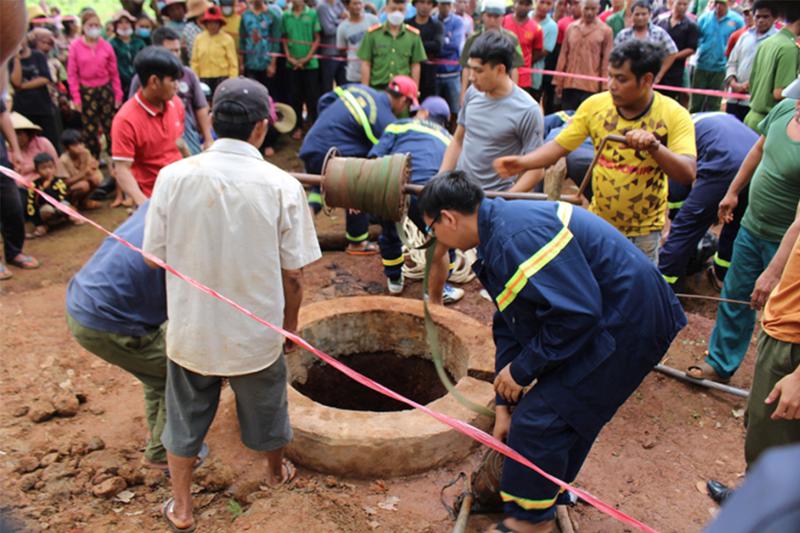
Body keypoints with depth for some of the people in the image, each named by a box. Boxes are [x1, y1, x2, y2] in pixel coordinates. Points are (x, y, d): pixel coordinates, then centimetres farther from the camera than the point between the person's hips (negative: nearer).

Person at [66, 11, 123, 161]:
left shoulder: (106, 46, 0)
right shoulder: (75, 46, -4)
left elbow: (114, 72, 4)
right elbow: (72, 73, -2)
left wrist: (118, 94, 3)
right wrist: (76, 97, -5)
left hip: (105, 89, 1)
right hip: (86, 91, 0)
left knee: (110, 125, 2)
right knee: (89, 128, 8)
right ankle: (93, 160, 20)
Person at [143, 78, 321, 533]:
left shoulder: (174, 176, -13)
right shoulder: (281, 186, -17)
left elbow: (155, 254, -4)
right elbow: (293, 273, -11)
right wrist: (291, 322, 6)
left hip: (190, 329, 1)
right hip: (256, 332, 0)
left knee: (186, 415, 23)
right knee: (265, 407, 25)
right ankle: (277, 473, 52)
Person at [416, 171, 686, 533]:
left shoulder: (516, 237, -26)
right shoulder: (498, 232, 9)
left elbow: (577, 312, -28)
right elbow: (508, 326, 13)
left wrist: (521, 369, -15)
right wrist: (504, 404, 14)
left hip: (627, 323, -10)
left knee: (539, 420, -6)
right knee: (566, 412, 20)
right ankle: (550, 494, 42)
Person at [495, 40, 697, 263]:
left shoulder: (675, 115, -15)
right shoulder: (595, 105, -9)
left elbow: (687, 174, -24)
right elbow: (559, 146, -7)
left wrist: (654, 146, -41)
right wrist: (523, 162, -25)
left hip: (643, 231, -2)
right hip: (597, 222, 2)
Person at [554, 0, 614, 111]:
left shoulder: (605, 31, -1)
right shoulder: (571, 28, 7)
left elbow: (607, 61, 0)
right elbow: (563, 56, 9)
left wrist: (604, 87, -4)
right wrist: (558, 82, 6)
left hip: (592, 86, -3)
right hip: (569, 84, 3)